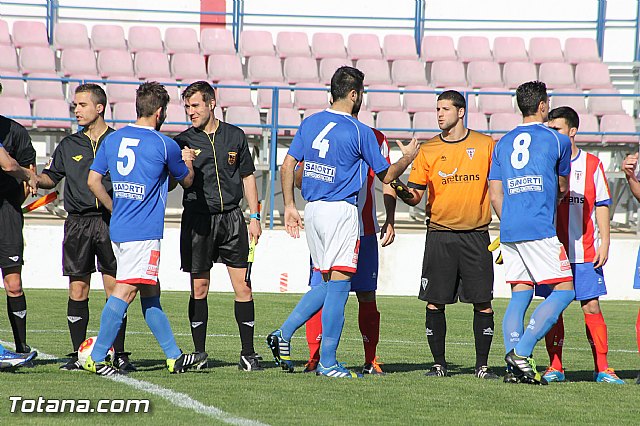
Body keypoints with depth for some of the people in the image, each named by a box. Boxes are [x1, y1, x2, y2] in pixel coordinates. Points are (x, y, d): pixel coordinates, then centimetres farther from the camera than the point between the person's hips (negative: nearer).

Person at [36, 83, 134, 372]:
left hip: (111, 220, -2)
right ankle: (78, 354, 7)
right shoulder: (68, 145, 14)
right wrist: (33, 178, -2)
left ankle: (119, 354, 0)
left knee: (114, 287, -5)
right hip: (78, 223, 2)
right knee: (78, 289, 1)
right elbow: (51, 177, 19)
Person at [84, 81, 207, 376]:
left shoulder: (112, 139, 9)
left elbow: (93, 180, 9)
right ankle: (97, 358, -14)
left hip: (118, 228, 7)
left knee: (151, 293, 13)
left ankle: (174, 357, 20)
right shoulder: (164, 145, -6)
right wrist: (187, 163, 31)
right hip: (144, 231, -7)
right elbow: (187, 181, 10)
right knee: (125, 291, -10)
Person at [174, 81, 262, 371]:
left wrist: (255, 217, 9)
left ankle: (248, 353, 3)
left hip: (231, 217, 1)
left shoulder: (235, 136, 9)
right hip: (198, 219, -1)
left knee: (243, 286, -3)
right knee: (199, 288, 1)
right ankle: (199, 354, 7)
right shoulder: (183, 142, 4)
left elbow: (247, 177, 15)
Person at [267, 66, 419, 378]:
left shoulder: (309, 124, 8)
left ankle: (283, 334, 5)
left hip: (312, 211, 6)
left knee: (325, 284, 17)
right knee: (338, 284, -3)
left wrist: (289, 206, 14)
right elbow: (386, 176, 1)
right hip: (341, 211, -6)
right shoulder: (360, 132, -8)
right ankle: (327, 363, -3)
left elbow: (287, 166, 7)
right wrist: (407, 157, 19)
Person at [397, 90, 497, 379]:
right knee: (435, 302, -2)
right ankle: (439, 364, 8)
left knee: (482, 302, -3)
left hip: (476, 234, -1)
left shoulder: (486, 145, 4)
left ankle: (482, 365, 5)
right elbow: (415, 195, 5)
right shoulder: (428, 150, 6)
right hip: (439, 233, 1)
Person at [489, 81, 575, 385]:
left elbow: (495, 196, 16)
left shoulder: (502, 143, 17)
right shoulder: (558, 140, 4)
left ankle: (515, 367, -1)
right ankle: (521, 352, -16)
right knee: (564, 291, -2)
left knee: (519, 297, 10)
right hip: (540, 230, -6)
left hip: (509, 232, 6)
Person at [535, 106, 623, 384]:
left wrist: (604, 243, 0)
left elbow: (602, 206, 7)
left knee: (592, 307, -3)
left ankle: (602, 368, 1)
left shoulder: (592, 164, 6)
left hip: (585, 251, -1)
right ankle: (555, 367, 7)